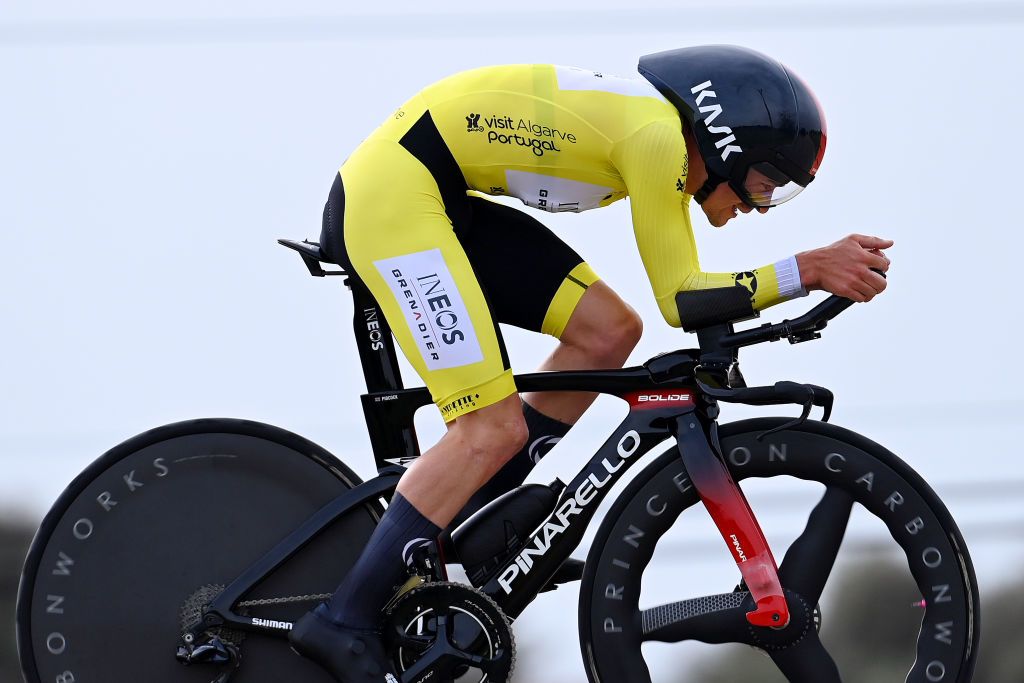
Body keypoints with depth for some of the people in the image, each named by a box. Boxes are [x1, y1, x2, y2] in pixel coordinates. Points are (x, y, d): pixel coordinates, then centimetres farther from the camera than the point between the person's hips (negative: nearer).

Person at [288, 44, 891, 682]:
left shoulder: (660, 135, 13)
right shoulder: (657, 134, -15)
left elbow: (680, 290, 17)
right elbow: (680, 300, -11)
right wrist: (807, 270, -10)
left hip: (444, 199, 10)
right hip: (394, 193, -10)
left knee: (609, 330, 7)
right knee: (495, 430, -13)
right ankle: (343, 623, -11)